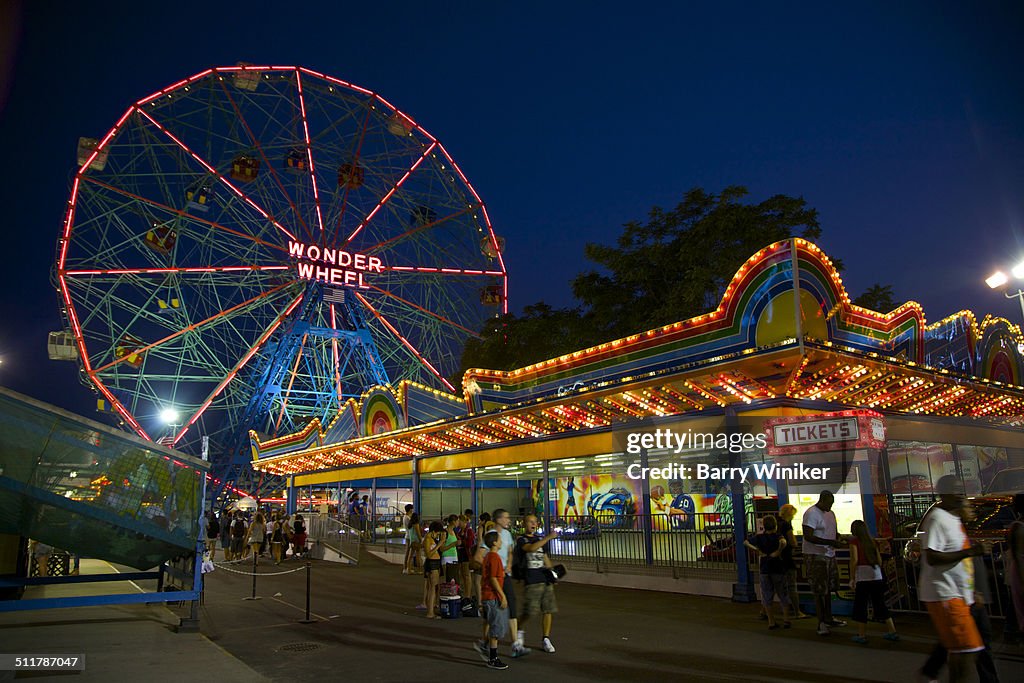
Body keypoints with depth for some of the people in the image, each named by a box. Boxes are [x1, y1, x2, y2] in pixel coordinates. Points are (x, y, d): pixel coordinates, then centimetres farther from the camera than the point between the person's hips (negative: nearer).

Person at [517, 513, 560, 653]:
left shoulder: (540, 539, 16)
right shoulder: (521, 540, -4)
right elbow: (531, 548, -25)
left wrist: (552, 575, 19)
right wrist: (548, 537, -30)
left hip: (545, 579, 6)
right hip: (531, 581, -5)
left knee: (548, 610, 2)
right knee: (529, 611, -5)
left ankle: (546, 639, 14)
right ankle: (520, 631, 24)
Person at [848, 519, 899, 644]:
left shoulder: (854, 541, -3)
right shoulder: (872, 541, 13)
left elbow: (854, 559, -12)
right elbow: (879, 560, 13)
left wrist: (852, 578, -6)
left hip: (862, 576, -5)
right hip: (877, 575, 6)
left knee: (860, 605, 3)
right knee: (880, 604, 16)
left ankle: (862, 635, 6)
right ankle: (892, 632, 19)